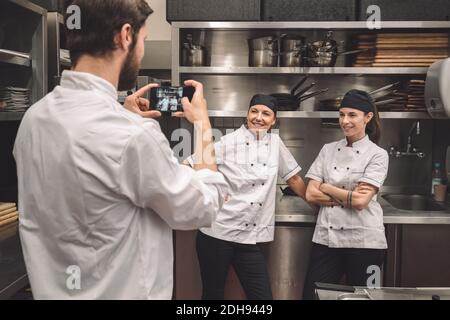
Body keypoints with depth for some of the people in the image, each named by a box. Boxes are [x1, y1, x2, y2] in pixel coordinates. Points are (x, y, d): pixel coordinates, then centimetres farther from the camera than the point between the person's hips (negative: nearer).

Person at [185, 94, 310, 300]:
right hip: (217, 233, -3)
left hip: (250, 238, 4)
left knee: (262, 296, 3)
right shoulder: (228, 143, -6)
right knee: (212, 294, 9)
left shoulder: (275, 143, 7)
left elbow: (293, 177, 18)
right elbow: (188, 167, -4)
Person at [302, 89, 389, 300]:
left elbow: (361, 201, -15)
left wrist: (326, 188, -5)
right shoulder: (328, 150, 7)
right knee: (312, 295, 5)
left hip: (363, 241, -3)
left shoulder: (377, 155, -4)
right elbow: (311, 194, -1)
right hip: (326, 238, 3)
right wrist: (348, 197, -11)